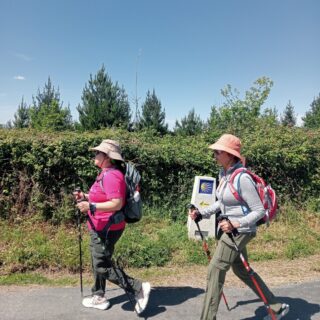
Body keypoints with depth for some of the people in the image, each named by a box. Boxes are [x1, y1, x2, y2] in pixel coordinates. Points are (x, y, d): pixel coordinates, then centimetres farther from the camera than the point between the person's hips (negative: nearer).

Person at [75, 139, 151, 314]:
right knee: (98, 263, 21)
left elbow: (117, 204, -30)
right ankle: (99, 297, 38)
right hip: (100, 228, 11)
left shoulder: (112, 175, -23)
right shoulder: (105, 173, 10)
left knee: (103, 266, -2)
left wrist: (91, 206, -31)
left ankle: (139, 288, 5)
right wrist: (86, 197, 9)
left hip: (107, 229, -11)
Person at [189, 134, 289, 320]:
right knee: (242, 270, 21)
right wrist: (201, 213, 3)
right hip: (229, 229, 10)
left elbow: (259, 211, -20)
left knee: (215, 271, -3)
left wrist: (235, 224, -29)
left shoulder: (242, 178, -24)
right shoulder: (223, 174, 3)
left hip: (240, 231, -9)